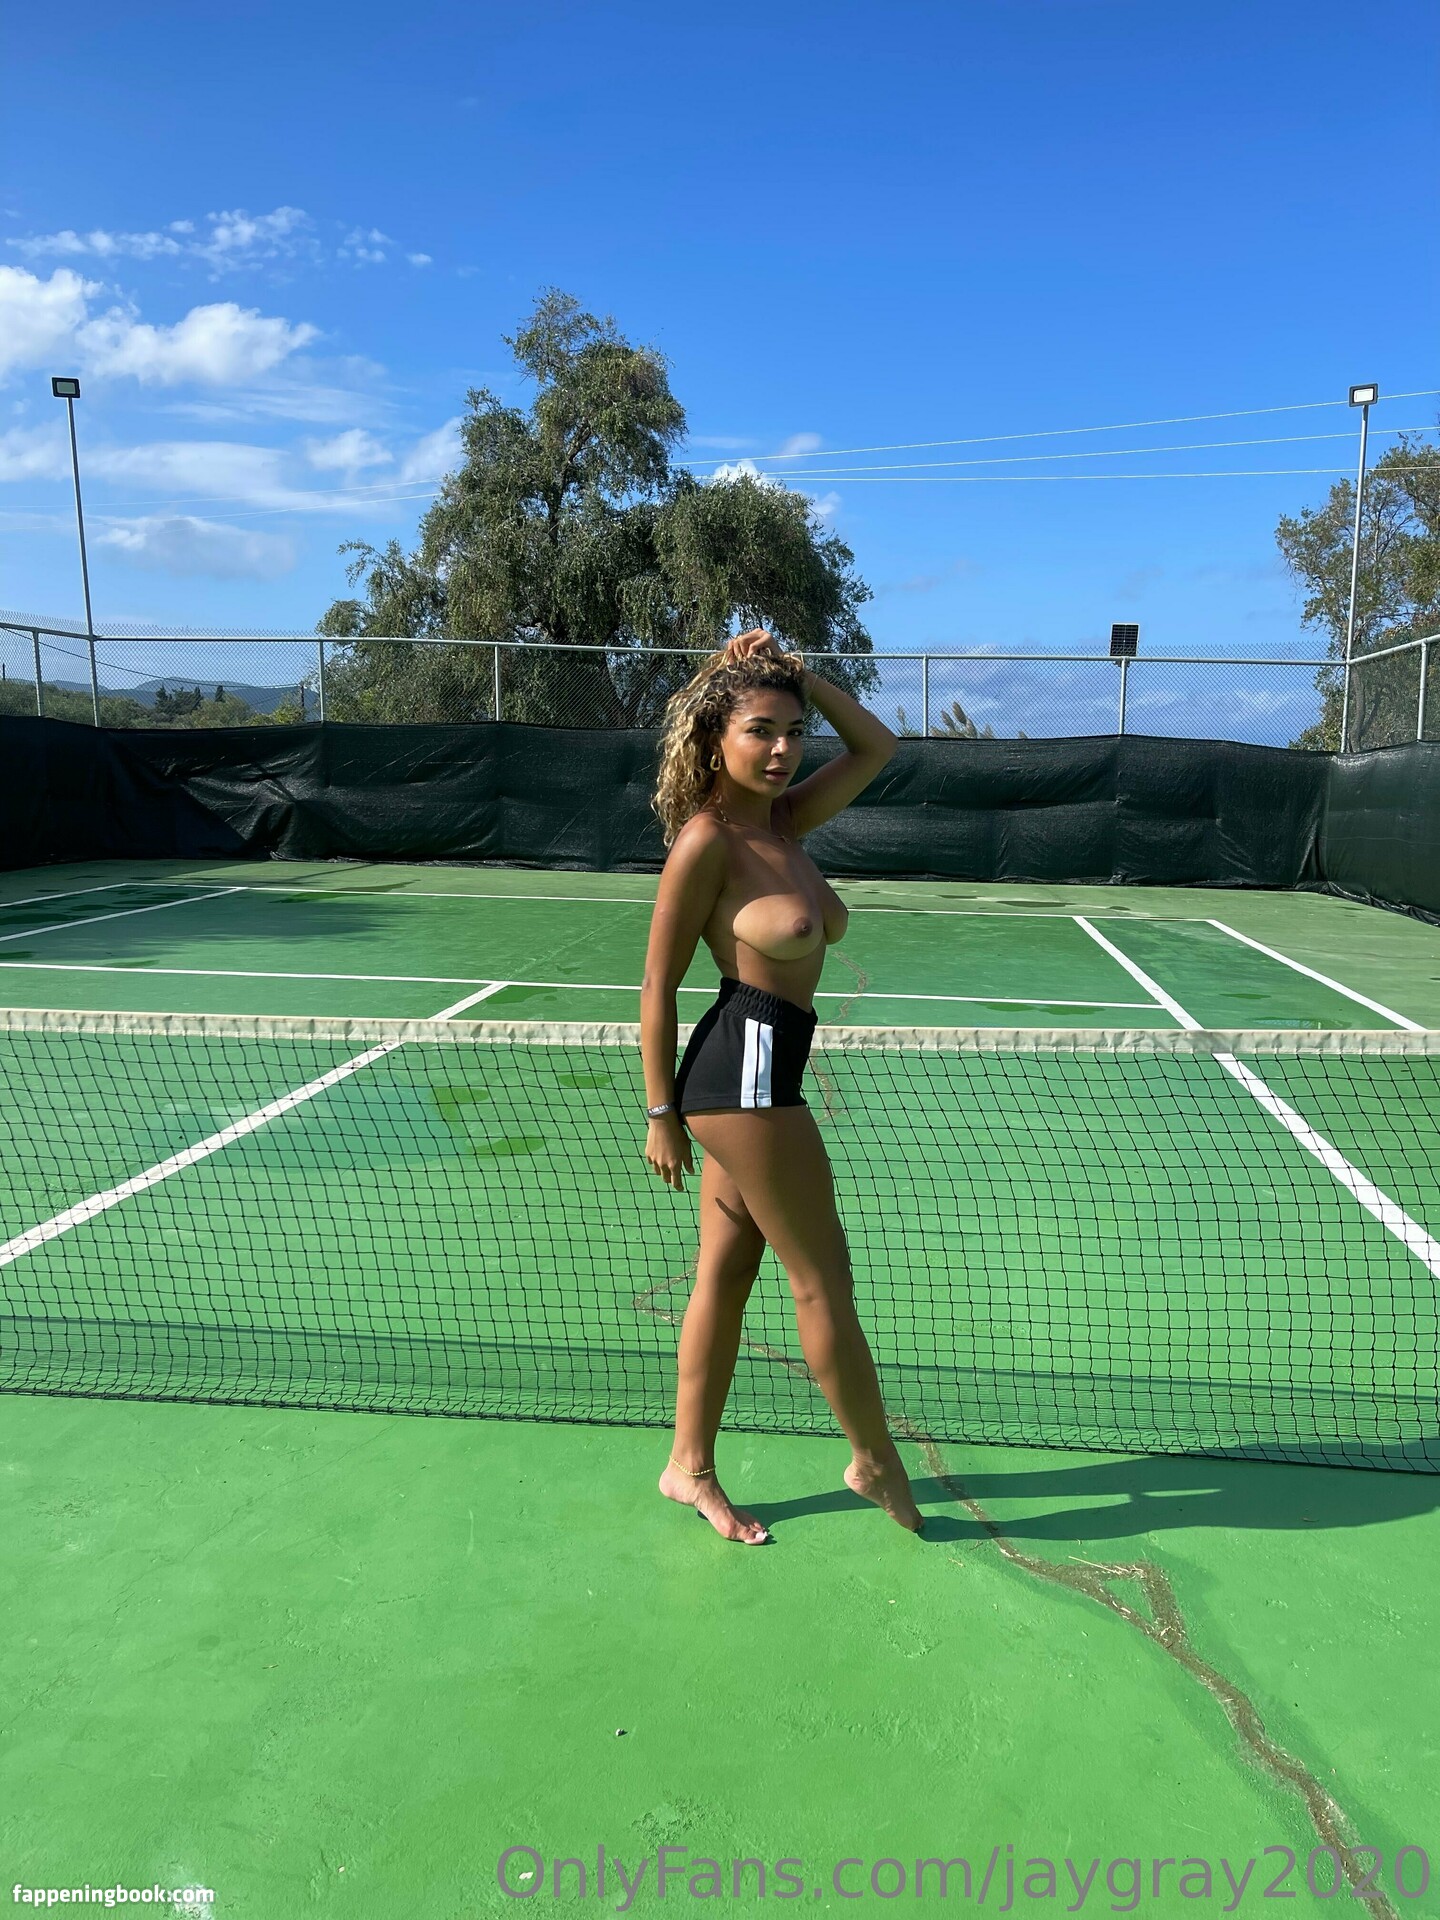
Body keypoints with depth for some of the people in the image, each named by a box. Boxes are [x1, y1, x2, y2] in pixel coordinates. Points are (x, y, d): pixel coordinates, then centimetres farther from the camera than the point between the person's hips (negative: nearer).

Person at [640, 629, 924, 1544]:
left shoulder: (781, 819, 7)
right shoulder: (707, 839, -14)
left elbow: (876, 746, 15)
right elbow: (658, 984, -11)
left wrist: (799, 675, 3)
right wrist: (661, 1114, -9)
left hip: (757, 1074, 8)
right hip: (747, 1067, -8)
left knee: (727, 1273, 16)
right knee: (824, 1279, 6)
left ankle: (690, 1466, 30)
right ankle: (877, 1461, 26)